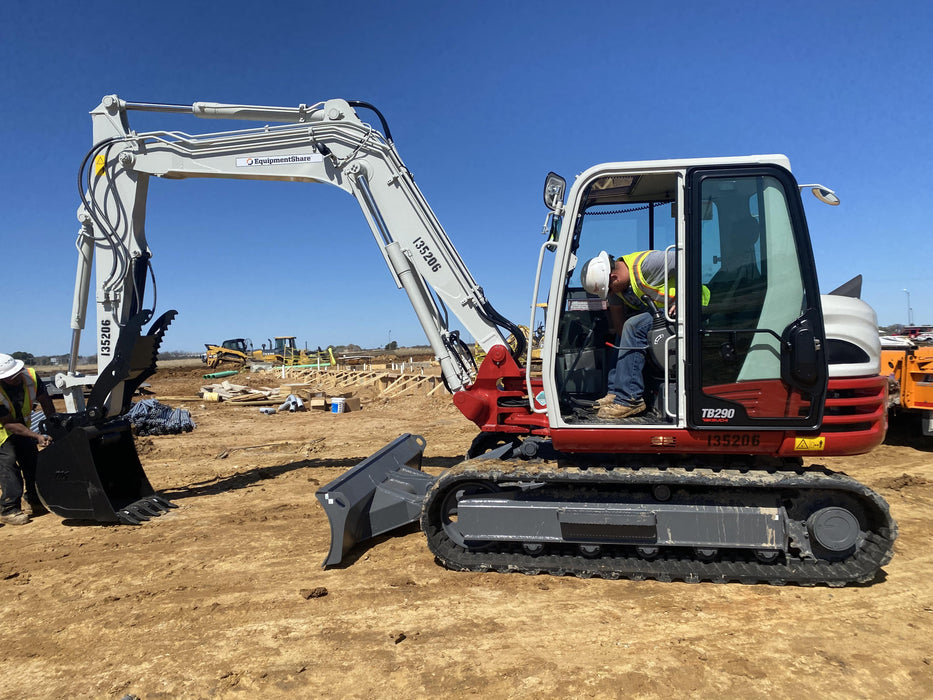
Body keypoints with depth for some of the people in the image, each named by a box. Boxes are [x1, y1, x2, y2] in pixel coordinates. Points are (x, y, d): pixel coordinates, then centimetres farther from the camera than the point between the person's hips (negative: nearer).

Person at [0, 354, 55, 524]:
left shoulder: (30, 375, -24)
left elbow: (45, 401, -11)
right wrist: (37, 436, -36)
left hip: (21, 424, 5)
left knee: (32, 459, 6)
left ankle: (35, 501, 20)